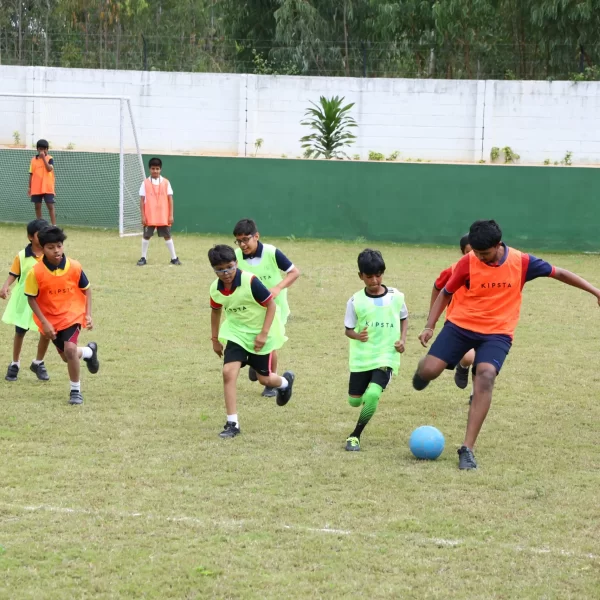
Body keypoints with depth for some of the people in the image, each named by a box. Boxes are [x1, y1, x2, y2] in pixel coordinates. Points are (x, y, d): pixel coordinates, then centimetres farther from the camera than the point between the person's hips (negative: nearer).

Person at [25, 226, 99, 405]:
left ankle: (75, 391, -2)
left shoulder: (74, 267, -16)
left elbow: (86, 290, -1)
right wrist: (44, 323, -17)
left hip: (72, 314, -2)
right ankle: (89, 351, 49)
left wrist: (88, 315, -8)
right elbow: (31, 298, -12)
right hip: (50, 319, 2)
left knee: (70, 349, -22)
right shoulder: (36, 272, -20)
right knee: (66, 356, 13)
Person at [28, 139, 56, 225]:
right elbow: (31, 174, 11)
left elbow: (49, 169, -19)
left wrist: (43, 158, -18)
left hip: (48, 188, -4)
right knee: (37, 207, 8)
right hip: (36, 188, 4)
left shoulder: (49, 159, -1)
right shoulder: (33, 160, 9)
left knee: (50, 207, -7)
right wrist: (29, 187, 9)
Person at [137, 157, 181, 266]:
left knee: (167, 236, 6)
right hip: (149, 216, 0)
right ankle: (143, 258, 14)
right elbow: (142, 200, 0)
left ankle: (174, 258, 11)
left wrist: (171, 215, -2)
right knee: (146, 236, 5)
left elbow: (170, 199, 2)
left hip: (163, 217, 0)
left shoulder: (166, 182, 2)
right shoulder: (145, 183, 0)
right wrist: (143, 216, -5)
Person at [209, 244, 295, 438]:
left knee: (264, 379, 7)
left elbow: (271, 305, -19)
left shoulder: (250, 282, -27)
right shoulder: (215, 289, -10)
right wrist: (215, 339, 15)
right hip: (236, 333, 4)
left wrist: (263, 334, -22)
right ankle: (232, 424, -7)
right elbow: (216, 311, 11)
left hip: (260, 334, -4)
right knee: (228, 372, -14)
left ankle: (285, 382, 46)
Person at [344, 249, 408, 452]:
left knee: (372, 395, -23)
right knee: (354, 401, 8)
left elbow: (404, 318, 13)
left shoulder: (396, 297, -3)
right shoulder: (355, 301, -6)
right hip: (361, 357, 1)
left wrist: (402, 339, -2)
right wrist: (357, 335, -23)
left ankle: (355, 436, -5)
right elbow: (348, 329, -1)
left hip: (386, 357, -1)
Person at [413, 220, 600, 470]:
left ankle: (467, 449, -23)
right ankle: (424, 371, 32)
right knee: (429, 370, -13)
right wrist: (430, 326, -4)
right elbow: (446, 293, 3)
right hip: (461, 325, 1)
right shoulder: (467, 262, -10)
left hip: (497, 332, -1)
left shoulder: (521, 262, -9)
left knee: (486, 376, -26)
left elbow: (559, 273, 1)